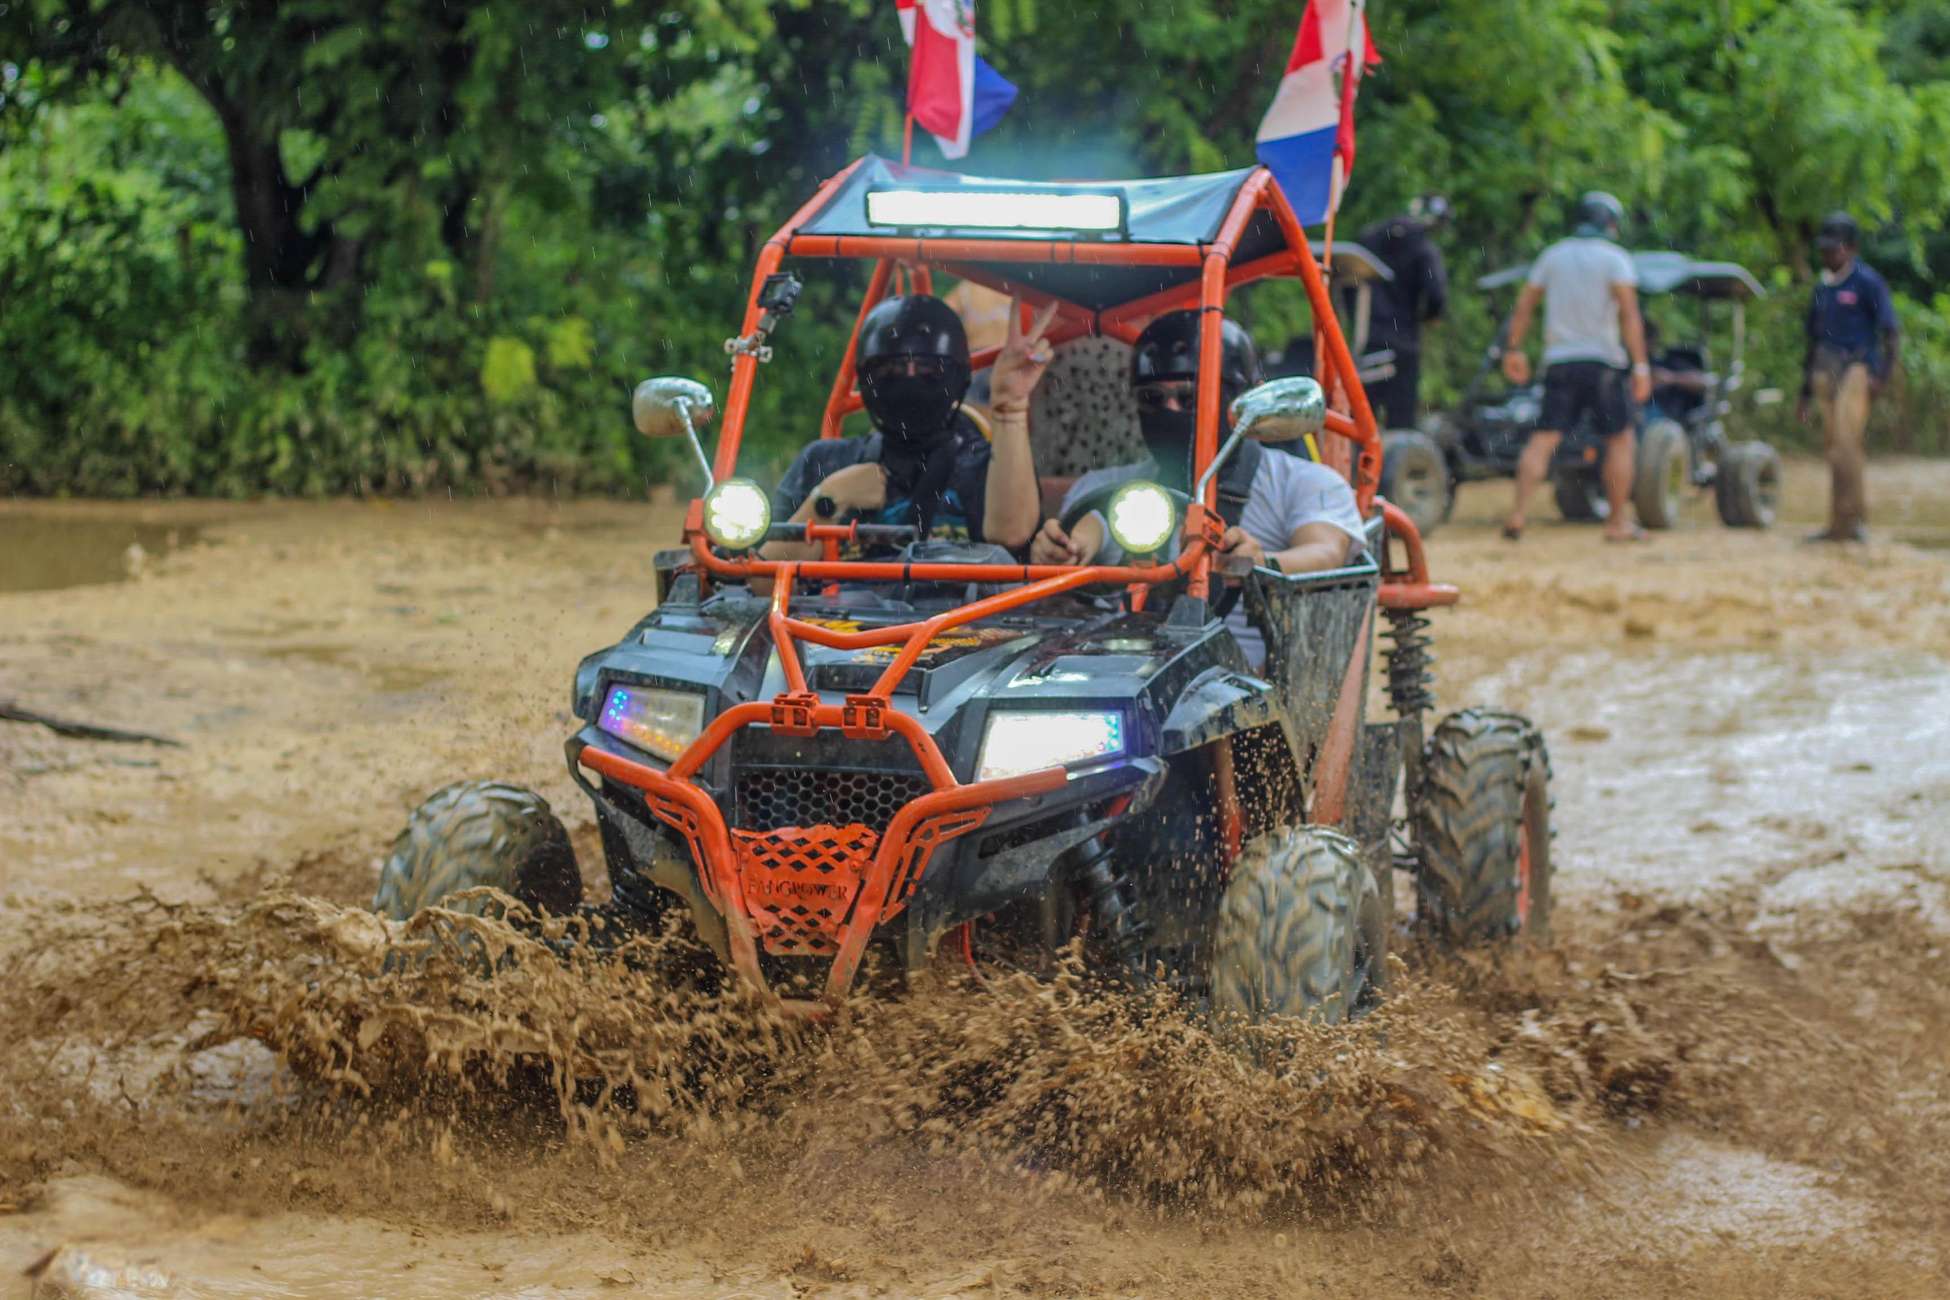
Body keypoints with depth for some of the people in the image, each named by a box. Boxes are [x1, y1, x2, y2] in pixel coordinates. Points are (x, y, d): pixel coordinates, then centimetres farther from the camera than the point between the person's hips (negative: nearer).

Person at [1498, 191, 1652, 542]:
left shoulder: (1553, 255, 11)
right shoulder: (1615, 258, -2)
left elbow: (1524, 305, 11)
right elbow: (1630, 314, -13)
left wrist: (1513, 350, 20)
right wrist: (1641, 365, -15)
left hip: (1558, 360, 3)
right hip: (1602, 361, -3)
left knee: (1543, 439, -1)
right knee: (1620, 440, 9)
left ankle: (1517, 512, -17)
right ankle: (1618, 522, 10)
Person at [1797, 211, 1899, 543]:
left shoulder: (1867, 282, -2)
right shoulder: (1822, 288, 20)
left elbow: (1890, 332, -6)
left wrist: (1881, 375, -18)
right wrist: (1804, 393, 23)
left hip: (1856, 370, -7)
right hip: (1825, 374, 7)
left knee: (1845, 442, -18)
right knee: (1833, 446, 5)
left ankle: (1852, 519, -20)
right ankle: (1842, 524, 7)